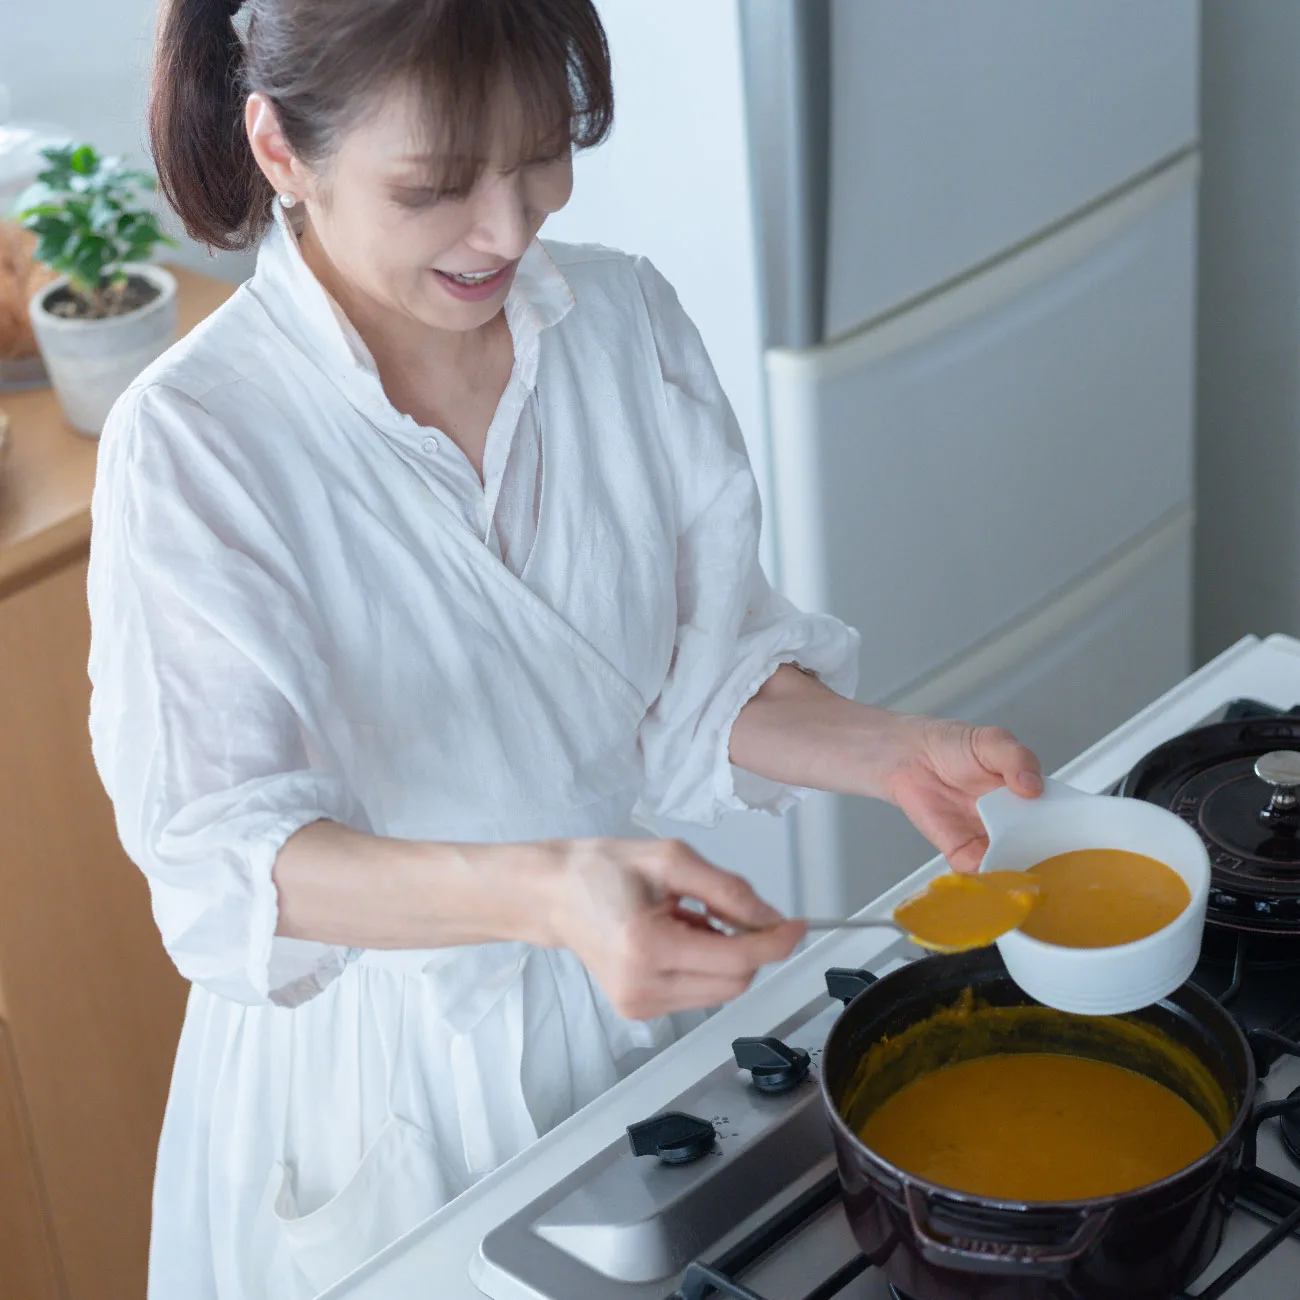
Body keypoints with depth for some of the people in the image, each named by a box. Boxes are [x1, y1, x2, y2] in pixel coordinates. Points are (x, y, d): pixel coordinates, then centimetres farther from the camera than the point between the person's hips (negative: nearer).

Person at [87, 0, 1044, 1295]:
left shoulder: (625, 318, -9)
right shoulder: (190, 440, -23)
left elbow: (704, 681, -3)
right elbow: (222, 856, -28)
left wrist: (883, 750, -23)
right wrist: (540, 893, -44)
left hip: (644, 994, 4)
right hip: (383, 1062, -4)